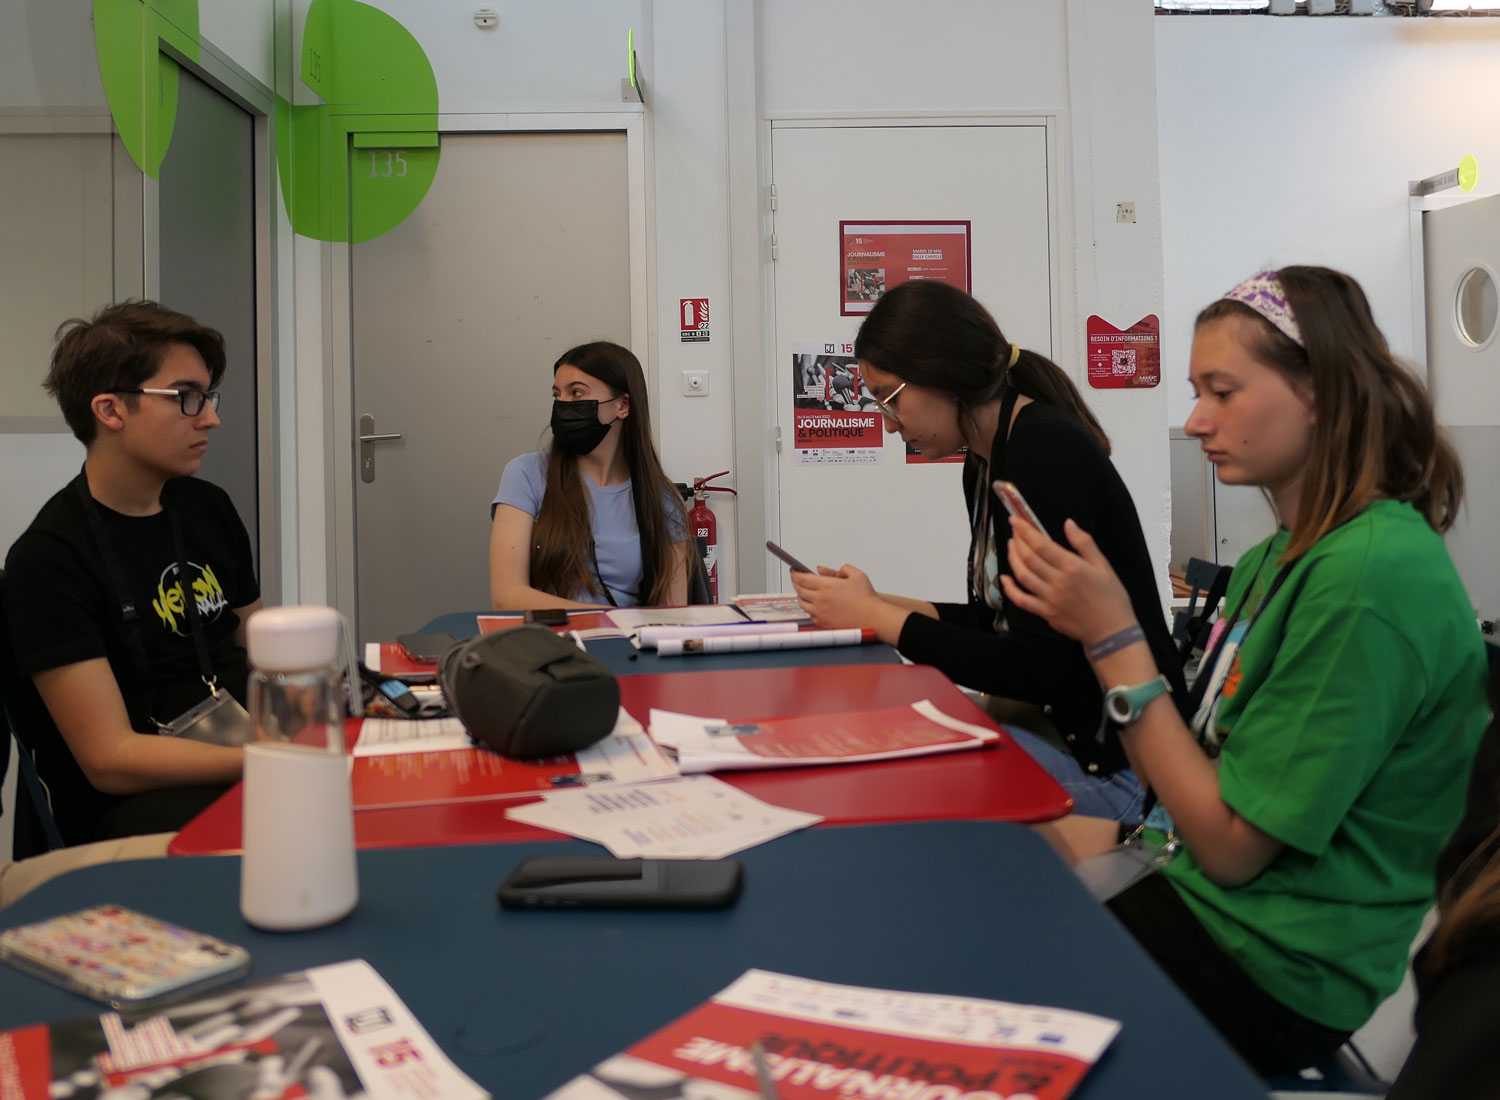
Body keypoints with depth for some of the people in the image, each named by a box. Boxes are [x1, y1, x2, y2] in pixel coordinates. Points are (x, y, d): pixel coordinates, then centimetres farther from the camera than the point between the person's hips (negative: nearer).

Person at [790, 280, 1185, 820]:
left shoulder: (1049, 451, -20)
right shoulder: (982, 465, 9)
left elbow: (1029, 670, -23)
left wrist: (875, 616, -15)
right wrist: (873, 605, 4)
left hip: (1117, 762, -8)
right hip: (1049, 724, 8)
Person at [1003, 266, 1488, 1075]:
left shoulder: (1371, 575, -23)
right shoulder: (1280, 555, 5)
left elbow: (1232, 844, -21)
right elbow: (1190, 769, 6)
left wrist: (1115, 638, -21)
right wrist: (1095, 629, -6)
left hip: (1273, 970, -8)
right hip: (1200, 885, 8)